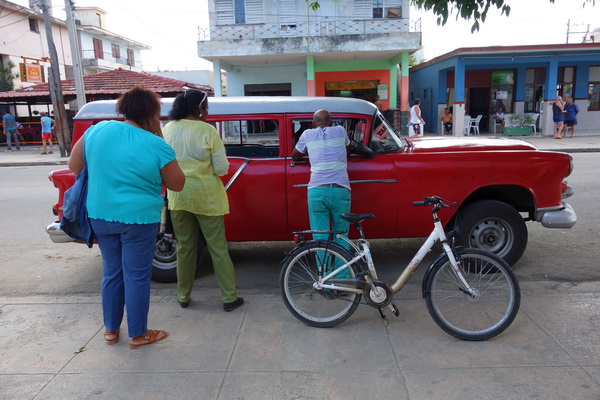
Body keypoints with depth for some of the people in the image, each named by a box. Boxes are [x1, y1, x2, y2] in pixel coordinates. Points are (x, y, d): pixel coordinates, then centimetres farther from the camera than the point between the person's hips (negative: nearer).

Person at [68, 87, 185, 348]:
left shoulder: (98, 130, -3)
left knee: (112, 273, 20)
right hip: (138, 218, -5)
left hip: (100, 216, 5)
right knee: (137, 277, 8)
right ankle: (138, 335, 23)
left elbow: (74, 166, 5)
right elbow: (177, 184, -3)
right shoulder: (157, 146, -14)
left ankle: (111, 330, 33)